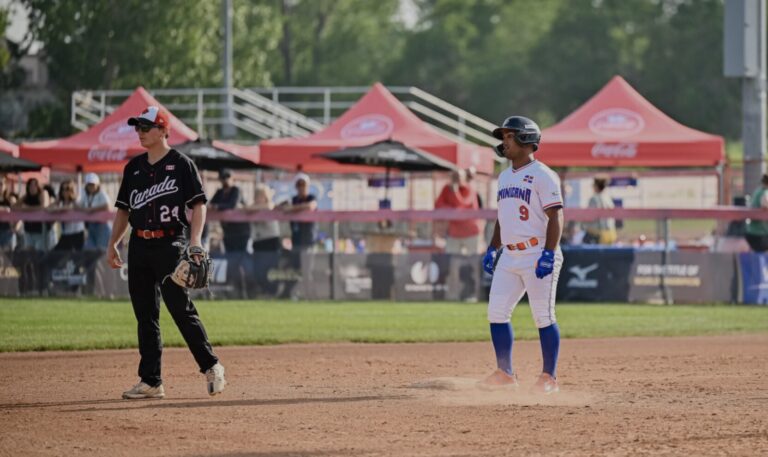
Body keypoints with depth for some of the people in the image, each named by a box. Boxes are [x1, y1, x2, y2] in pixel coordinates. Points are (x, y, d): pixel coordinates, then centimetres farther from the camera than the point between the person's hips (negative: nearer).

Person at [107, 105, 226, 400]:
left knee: (180, 308, -10)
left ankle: (211, 367, 2)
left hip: (170, 244, -6)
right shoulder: (134, 167, 15)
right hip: (139, 245, 6)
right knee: (145, 314, 5)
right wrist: (113, 243, 11)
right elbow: (124, 209, 20)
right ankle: (150, 382, 6)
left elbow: (198, 204, -7)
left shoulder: (181, 164, -3)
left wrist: (194, 240, -19)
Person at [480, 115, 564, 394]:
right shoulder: (505, 177, 17)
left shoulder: (542, 175, -8)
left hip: (537, 254, -8)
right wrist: (492, 249, 18)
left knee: (543, 317, -5)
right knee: (496, 312, 3)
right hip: (509, 256, 8)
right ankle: (505, 373, 11)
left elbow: (555, 218, -13)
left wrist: (549, 254, -21)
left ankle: (549, 377, 1)